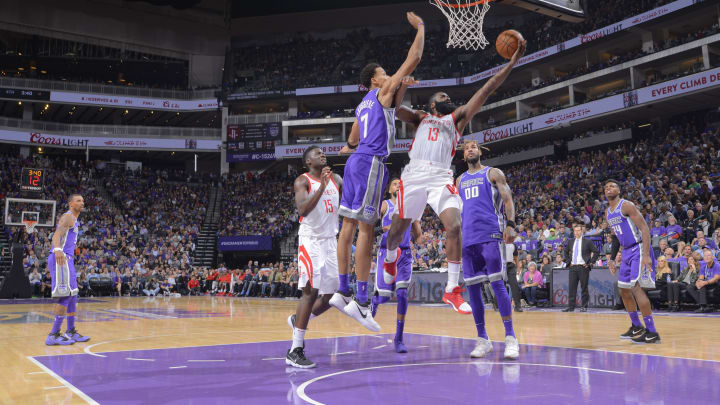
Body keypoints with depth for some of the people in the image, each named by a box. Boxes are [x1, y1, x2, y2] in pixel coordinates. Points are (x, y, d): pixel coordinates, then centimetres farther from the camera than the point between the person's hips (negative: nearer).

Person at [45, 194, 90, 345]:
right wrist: (58, 250, -43)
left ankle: (71, 332, 21)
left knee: (72, 296, 14)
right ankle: (53, 335, -12)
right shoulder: (68, 217, -7)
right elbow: (57, 234, -24)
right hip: (61, 259, -11)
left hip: (67, 260, 11)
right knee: (66, 296, -13)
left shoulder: (74, 220, 23)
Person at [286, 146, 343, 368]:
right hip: (311, 240, -7)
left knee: (333, 294, 7)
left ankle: (297, 320, 30)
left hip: (331, 240, 7)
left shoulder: (336, 179, 12)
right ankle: (295, 352, -11)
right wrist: (322, 186, -27)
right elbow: (302, 210, -22)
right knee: (311, 291, -15)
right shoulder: (303, 181, -6)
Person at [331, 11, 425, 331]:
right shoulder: (383, 91, 2)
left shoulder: (362, 105, 24)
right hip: (371, 163, -9)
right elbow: (413, 59, -1)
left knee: (350, 225, 6)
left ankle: (343, 292, 9)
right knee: (366, 229, -12)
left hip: (357, 161, 9)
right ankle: (361, 302, -13)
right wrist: (420, 27, 11)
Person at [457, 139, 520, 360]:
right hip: (468, 239, 5)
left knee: (497, 284, -11)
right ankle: (482, 339, 10)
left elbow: (508, 199, -1)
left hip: (490, 235, -5)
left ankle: (510, 337, -8)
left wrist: (510, 225, -16)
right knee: (473, 288, 2)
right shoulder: (460, 180, 22)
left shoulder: (493, 173, 8)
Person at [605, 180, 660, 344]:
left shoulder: (627, 206, -14)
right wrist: (612, 258, 16)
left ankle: (652, 332, -13)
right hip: (627, 252, 9)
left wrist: (646, 255, -28)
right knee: (623, 289, 12)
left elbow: (645, 229, -20)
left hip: (638, 249, -9)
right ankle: (636, 327, 27)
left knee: (635, 287, -18)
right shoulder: (608, 212, 12)